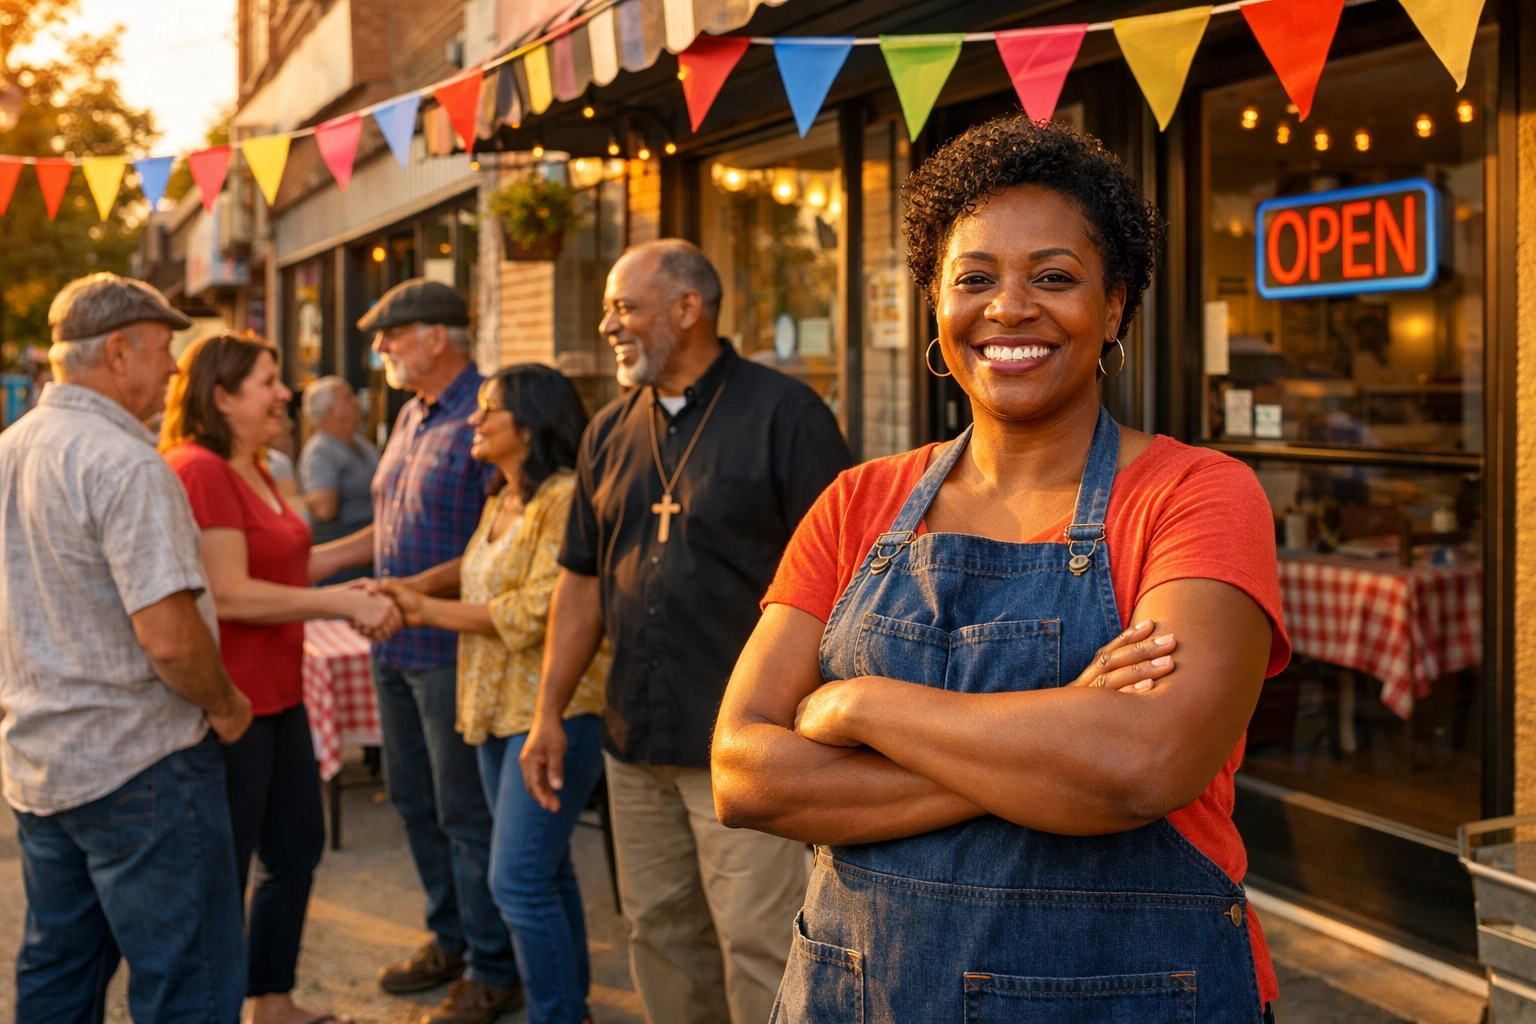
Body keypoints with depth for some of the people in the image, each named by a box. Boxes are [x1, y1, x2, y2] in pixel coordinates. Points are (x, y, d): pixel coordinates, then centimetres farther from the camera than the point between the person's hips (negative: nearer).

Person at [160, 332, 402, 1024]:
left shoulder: (253, 472, 14)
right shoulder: (198, 472, -19)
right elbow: (229, 595, -24)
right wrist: (344, 602, -21)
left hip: (277, 694, 11)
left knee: (296, 851, 19)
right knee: (222, 871, 3)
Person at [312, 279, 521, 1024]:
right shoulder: (411, 418, 14)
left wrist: (428, 584, -27)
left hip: (454, 646, -9)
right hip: (398, 645, 9)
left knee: (466, 812, -1)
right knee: (414, 800, 17)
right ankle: (449, 940, 33)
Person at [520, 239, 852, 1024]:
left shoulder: (784, 415, -7)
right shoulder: (610, 431, 12)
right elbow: (582, 582, 17)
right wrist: (549, 713, 13)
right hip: (636, 742, 6)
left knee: (759, 950, -4)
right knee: (660, 936, 14)